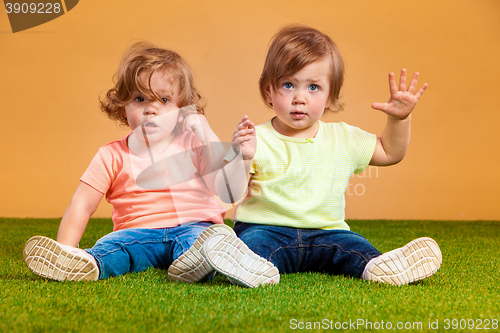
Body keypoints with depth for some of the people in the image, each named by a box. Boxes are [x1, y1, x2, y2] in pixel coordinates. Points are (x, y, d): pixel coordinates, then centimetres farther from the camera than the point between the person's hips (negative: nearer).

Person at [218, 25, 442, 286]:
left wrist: (399, 119, 4)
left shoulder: (343, 139, 9)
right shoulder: (257, 140, -5)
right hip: (266, 227, -2)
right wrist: (243, 160, -28)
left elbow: (389, 153, 20)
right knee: (251, 243, -34)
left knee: (353, 246, -25)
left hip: (324, 232, 3)